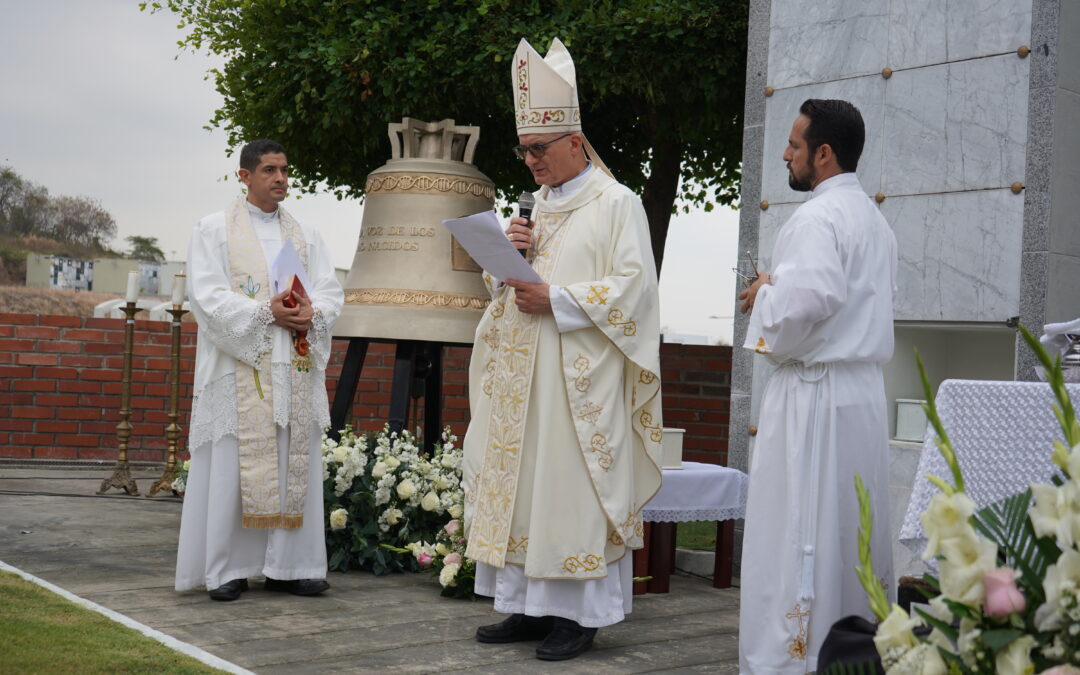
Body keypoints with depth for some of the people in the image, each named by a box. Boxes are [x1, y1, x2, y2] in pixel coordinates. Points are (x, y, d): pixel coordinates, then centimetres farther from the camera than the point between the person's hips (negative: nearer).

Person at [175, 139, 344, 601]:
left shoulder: (305, 235, 18)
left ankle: (287, 566, 8)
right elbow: (206, 295, -6)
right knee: (234, 467, -5)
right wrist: (265, 312, -16)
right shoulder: (215, 230, 5)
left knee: (295, 467, 2)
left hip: (296, 369, 4)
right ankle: (227, 569, 1)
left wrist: (312, 313, -13)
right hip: (240, 368, -4)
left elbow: (332, 291, 10)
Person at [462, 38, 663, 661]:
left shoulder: (617, 204, -4)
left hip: (582, 378, -7)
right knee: (520, 481, 6)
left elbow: (633, 286, -11)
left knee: (574, 486, -6)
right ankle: (532, 606, 14)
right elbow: (501, 286, 22)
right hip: (522, 377, 7)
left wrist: (556, 301, -17)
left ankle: (580, 614, 3)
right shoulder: (536, 207, 18)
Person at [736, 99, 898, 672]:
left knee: (793, 534, -5)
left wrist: (763, 294, -6)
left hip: (813, 390, -9)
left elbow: (804, 302, -25)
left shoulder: (817, 217, -13)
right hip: (866, 388, 9)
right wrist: (777, 290, 16)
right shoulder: (874, 220, 18)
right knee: (853, 527, 12)